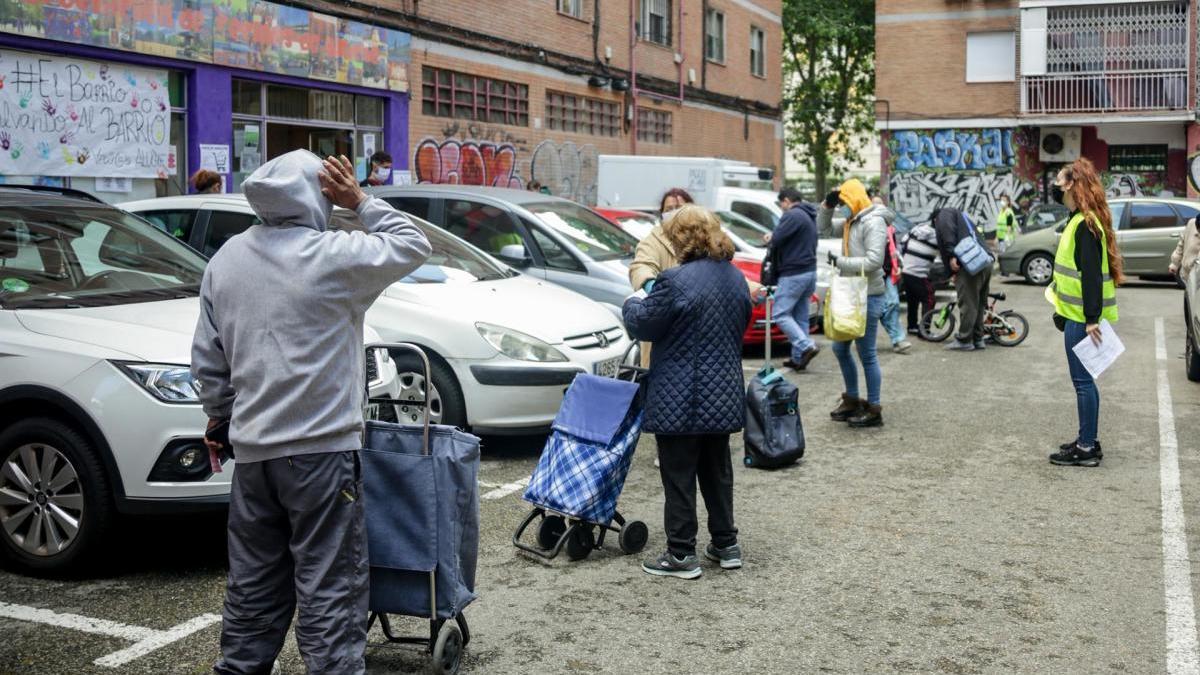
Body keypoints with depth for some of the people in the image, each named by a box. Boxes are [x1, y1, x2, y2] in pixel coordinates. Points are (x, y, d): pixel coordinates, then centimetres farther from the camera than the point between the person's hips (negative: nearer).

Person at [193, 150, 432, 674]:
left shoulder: (225, 260, 8)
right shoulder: (333, 256, -12)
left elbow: (207, 357, 13)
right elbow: (413, 246, 1)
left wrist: (219, 417, 24)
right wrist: (360, 201, 4)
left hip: (251, 448, 6)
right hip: (320, 447, -6)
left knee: (254, 582, 17)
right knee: (329, 586, -2)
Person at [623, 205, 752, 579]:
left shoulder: (676, 280, -19)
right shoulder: (736, 277, 7)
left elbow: (642, 325, -11)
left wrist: (633, 303, 9)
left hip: (680, 400, -7)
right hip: (724, 396, 8)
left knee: (679, 477, 2)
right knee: (717, 471, 18)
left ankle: (682, 555, 7)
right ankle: (726, 544, 26)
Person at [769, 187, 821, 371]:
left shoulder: (793, 215, -13)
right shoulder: (809, 217, 19)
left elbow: (777, 239, -19)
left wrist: (770, 251, 3)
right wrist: (774, 240, 12)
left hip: (794, 273, -10)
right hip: (809, 271, 10)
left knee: (780, 314, -8)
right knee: (800, 316, 11)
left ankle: (807, 346, -19)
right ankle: (798, 358, 13)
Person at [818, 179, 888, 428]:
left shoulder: (873, 222, -15)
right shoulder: (851, 222, 12)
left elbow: (874, 260, -23)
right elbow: (822, 226, 25)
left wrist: (840, 261, -18)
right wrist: (828, 204, 8)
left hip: (868, 295, -10)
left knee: (867, 353, -3)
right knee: (840, 348, 17)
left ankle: (874, 410, 6)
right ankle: (851, 400, 30)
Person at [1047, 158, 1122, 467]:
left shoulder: (1086, 224, -18)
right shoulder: (1081, 220, 11)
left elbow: (1092, 275, -22)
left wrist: (1091, 319, -25)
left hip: (1082, 317, -10)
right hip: (1077, 313, 10)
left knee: (1083, 380, -4)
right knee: (1083, 380, 15)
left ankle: (1087, 448, 1)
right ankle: (1087, 441, 23)